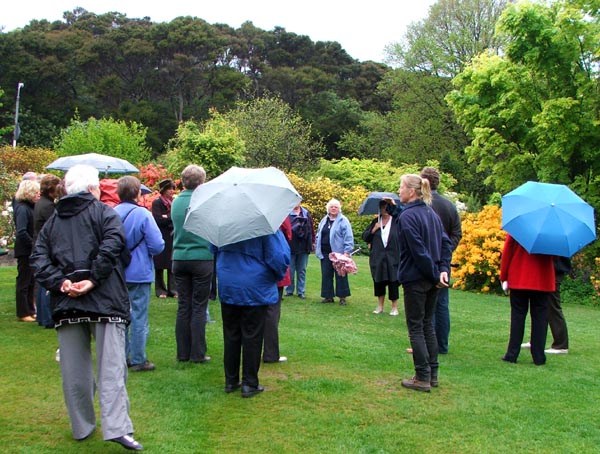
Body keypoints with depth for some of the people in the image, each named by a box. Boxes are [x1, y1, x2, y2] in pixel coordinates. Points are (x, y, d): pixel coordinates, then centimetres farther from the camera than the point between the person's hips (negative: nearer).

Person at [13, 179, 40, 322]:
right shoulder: (22, 208, -17)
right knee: (24, 282, 0)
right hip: (24, 251, -9)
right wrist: (34, 244, -19)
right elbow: (21, 232, -25)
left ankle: (30, 310, 25)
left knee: (31, 281, 16)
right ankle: (23, 313, 9)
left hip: (30, 251, 9)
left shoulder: (30, 207, 11)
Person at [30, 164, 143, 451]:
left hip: (65, 304, 4)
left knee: (74, 370, 11)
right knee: (111, 366, -4)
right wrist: (93, 279, -13)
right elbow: (112, 246, -14)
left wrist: (61, 282, -5)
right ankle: (117, 427, -12)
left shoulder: (52, 222, 17)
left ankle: (82, 427, 21)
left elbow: (39, 258, 4)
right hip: (104, 301, -4)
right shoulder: (104, 213, 3)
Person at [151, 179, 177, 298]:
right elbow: (158, 220, -11)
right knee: (160, 266, 3)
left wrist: (167, 217, -8)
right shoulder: (157, 203, -2)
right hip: (161, 238, -3)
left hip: (173, 237, 3)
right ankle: (160, 290, 12)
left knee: (172, 266, 3)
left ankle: (172, 289, 9)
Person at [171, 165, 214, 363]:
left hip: (179, 259, 5)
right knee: (199, 308, 2)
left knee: (183, 307, 10)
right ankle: (197, 353, 4)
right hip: (201, 258, -4)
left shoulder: (176, 202, 6)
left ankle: (183, 353, 14)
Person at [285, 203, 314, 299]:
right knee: (290, 270, 5)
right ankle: (289, 290, 16)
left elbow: (311, 228, 10)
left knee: (302, 270, 9)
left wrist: (312, 242, 8)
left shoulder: (306, 213, 9)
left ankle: (301, 291, 15)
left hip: (304, 247, 3)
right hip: (290, 246, -3)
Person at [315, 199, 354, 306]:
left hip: (338, 254, -6)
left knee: (340, 276, 1)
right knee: (326, 275, 8)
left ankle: (342, 297, 9)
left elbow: (348, 237, -10)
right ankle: (328, 296, 17)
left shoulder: (343, 220, -4)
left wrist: (347, 252, -16)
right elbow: (318, 236, 22)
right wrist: (317, 249, 15)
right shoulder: (324, 221, 15)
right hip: (325, 254, 6)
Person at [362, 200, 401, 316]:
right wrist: (373, 230, -8)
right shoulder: (375, 222, 9)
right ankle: (380, 306, 22)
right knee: (379, 281, 9)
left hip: (393, 257, -3)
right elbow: (364, 237, 8)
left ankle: (394, 307, 12)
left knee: (393, 282, 0)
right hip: (378, 257, 4)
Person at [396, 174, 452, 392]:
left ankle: (422, 378, 4)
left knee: (416, 328, 1)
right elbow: (445, 243, 7)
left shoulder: (407, 216, -15)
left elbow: (418, 250, -19)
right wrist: (443, 270, -1)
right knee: (427, 325, 16)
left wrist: (435, 274, -13)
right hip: (431, 279, 8)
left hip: (415, 279, -8)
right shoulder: (432, 214, 11)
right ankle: (432, 374, 21)